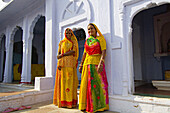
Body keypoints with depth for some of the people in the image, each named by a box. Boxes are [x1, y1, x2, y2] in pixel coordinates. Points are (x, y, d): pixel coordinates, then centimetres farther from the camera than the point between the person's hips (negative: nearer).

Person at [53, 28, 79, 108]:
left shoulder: (74, 42, 13)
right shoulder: (61, 42, 17)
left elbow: (73, 51, -4)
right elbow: (58, 54, 10)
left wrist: (62, 54, -7)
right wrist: (59, 63, -6)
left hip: (71, 63, -1)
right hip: (63, 63, 1)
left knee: (71, 80, -5)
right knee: (63, 80, -2)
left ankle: (71, 101, -1)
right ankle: (63, 101, 4)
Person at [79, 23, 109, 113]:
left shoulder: (100, 38, 1)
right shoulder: (87, 40, 16)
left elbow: (104, 51, -10)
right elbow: (84, 53, 16)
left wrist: (101, 63, -23)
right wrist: (81, 65, 12)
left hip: (97, 63, -5)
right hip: (87, 63, 5)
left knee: (97, 84, -2)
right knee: (86, 84, 7)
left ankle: (99, 105, 12)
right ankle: (87, 105, 20)